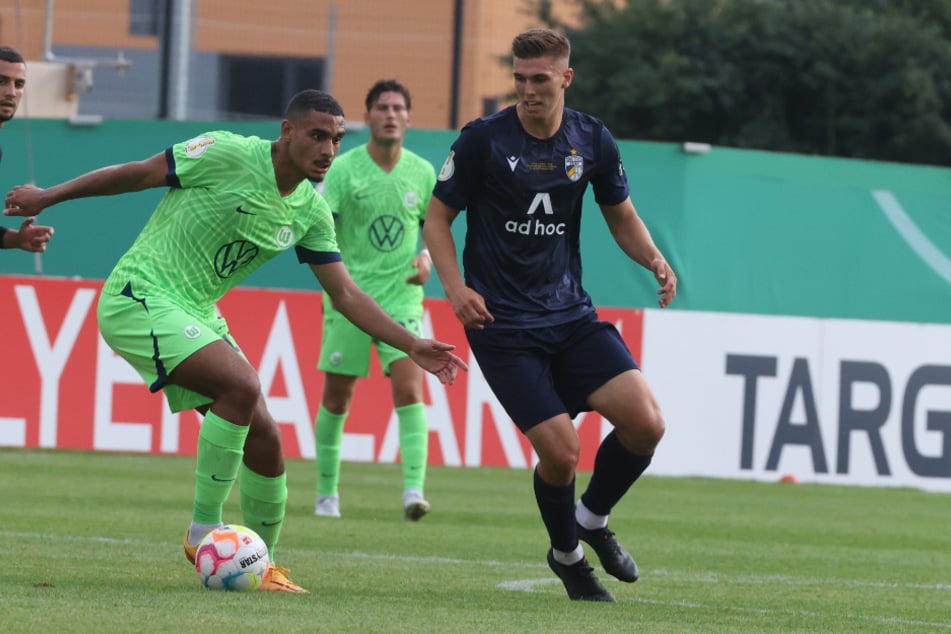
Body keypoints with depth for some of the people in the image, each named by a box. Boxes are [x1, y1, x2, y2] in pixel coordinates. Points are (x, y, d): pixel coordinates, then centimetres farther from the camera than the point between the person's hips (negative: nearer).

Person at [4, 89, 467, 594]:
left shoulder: (311, 212, 4)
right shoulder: (229, 155, -16)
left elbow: (346, 295, 9)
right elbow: (137, 174, -6)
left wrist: (412, 346, 1)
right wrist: (49, 197, -1)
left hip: (196, 315, 7)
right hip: (139, 299, -7)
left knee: (264, 440, 0)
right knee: (241, 384, -28)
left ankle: (260, 565, 19)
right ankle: (203, 531, -17)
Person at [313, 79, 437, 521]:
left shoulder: (422, 172, 5)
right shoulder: (344, 168, -4)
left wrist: (426, 257, -1)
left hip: (401, 298, 1)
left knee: (409, 389, -15)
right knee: (337, 397, 4)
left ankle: (413, 489, -22)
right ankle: (326, 492, 19)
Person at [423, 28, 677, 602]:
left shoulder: (592, 141, 3)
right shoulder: (484, 139, -8)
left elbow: (623, 218, 16)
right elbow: (438, 218, 1)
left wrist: (654, 259, -5)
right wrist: (455, 286, -15)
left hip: (571, 315, 4)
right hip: (502, 324, -4)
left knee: (645, 422, -14)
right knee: (560, 449, -14)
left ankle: (593, 518, 15)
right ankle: (567, 555, 17)